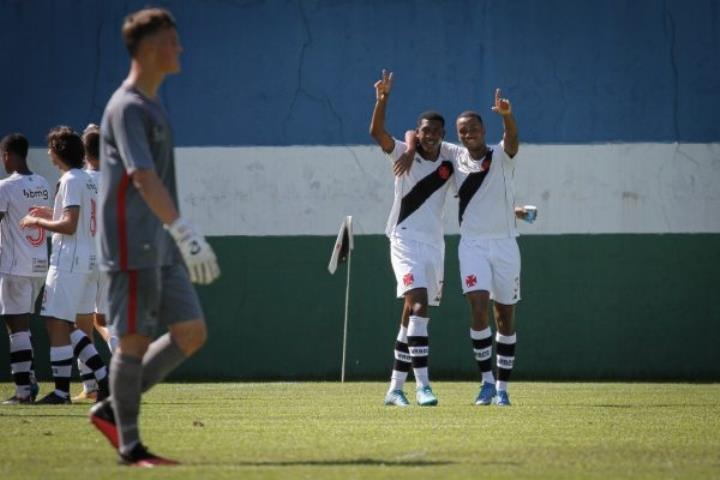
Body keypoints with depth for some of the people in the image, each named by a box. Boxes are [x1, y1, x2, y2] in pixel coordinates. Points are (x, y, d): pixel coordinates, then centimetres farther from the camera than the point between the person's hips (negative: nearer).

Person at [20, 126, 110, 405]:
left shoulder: (70, 181, -12)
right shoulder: (88, 181, 17)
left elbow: (69, 226, -19)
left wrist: (38, 222, -7)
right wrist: (51, 215, 23)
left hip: (68, 262, -10)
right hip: (88, 261, 10)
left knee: (57, 324, -5)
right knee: (66, 326, 15)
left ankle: (61, 391, -6)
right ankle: (103, 378, 8)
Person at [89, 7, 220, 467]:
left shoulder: (153, 106, 17)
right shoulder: (127, 108, -13)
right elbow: (143, 178, -25)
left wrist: (180, 239, 23)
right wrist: (185, 232, -32)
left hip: (161, 249, 9)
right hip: (133, 246, -9)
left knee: (192, 332, 6)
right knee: (135, 340, -4)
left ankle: (112, 410, 14)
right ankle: (130, 447, 3)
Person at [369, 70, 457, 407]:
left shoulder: (450, 160, 7)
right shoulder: (404, 155, -3)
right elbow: (376, 132, -19)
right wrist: (382, 100, -33)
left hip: (434, 243, 5)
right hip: (406, 240, -5)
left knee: (412, 316, 8)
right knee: (419, 306, -21)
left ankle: (395, 388, 15)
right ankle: (422, 385, -25)